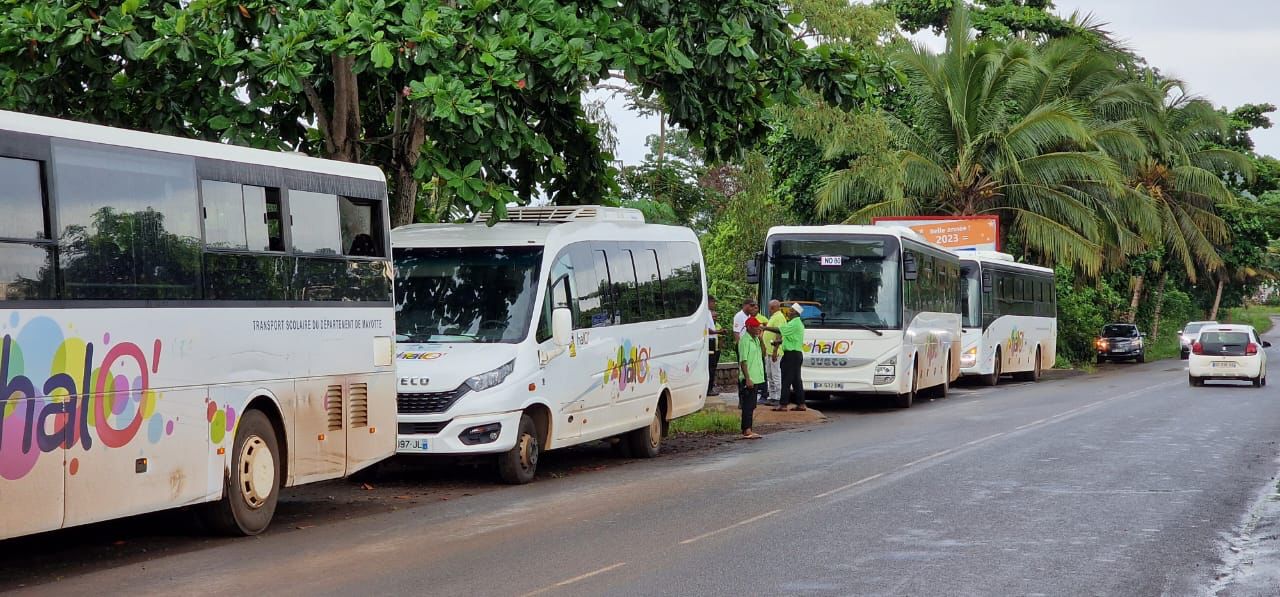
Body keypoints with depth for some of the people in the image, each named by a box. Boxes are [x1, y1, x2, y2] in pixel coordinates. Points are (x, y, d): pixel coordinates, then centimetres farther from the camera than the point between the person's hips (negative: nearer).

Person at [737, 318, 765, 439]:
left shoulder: (756, 339, 14)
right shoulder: (745, 340, -14)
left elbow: (762, 354, 17)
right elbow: (743, 361, -18)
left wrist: (761, 338, 6)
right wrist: (747, 378, -23)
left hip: (756, 378, 9)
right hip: (748, 379, -9)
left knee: (751, 406, 12)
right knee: (748, 405, -7)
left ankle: (747, 430, 17)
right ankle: (747, 431, -7)